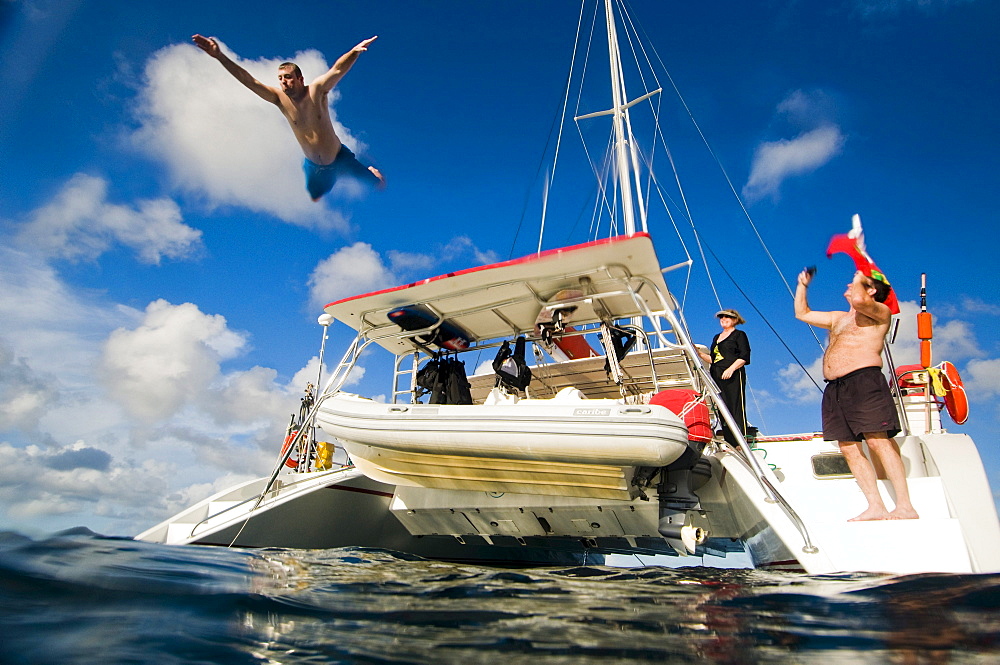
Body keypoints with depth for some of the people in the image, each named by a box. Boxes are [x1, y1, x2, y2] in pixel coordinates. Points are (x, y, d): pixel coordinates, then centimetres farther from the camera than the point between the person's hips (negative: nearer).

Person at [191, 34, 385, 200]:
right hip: (313, 167, 3)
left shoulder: (316, 90, -18)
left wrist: (355, 51, -50)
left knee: (380, 185, 3)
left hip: (339, 158, -3)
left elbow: (337, 70, -32)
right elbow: (249, 81, -17)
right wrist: (220, 56, -27)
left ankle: (370, 171, 41)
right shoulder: (279, 98, -11)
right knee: (314, 201, 25)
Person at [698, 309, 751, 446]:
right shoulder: (716, 337, 25)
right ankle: (729, 444, 4)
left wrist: (731, 369, -19)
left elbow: (744, 357, -7)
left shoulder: (739, 335, 5)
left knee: (736, 408, -11)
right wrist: (699, 353, 10)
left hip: (733, 376, -7)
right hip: (717, 377, 7)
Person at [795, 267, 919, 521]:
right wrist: (803, 284, 33)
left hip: (864, 380, -7)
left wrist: (859, 278, 4)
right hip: (835, 388, 7)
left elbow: (858, 300, -15)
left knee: (878, 440, -16)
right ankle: (876, 507, -1)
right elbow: (802, 313, 37)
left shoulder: (880, 312, 7)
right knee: (849, 447, -1)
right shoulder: (839, 318, 29)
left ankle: (905, 506, -14)